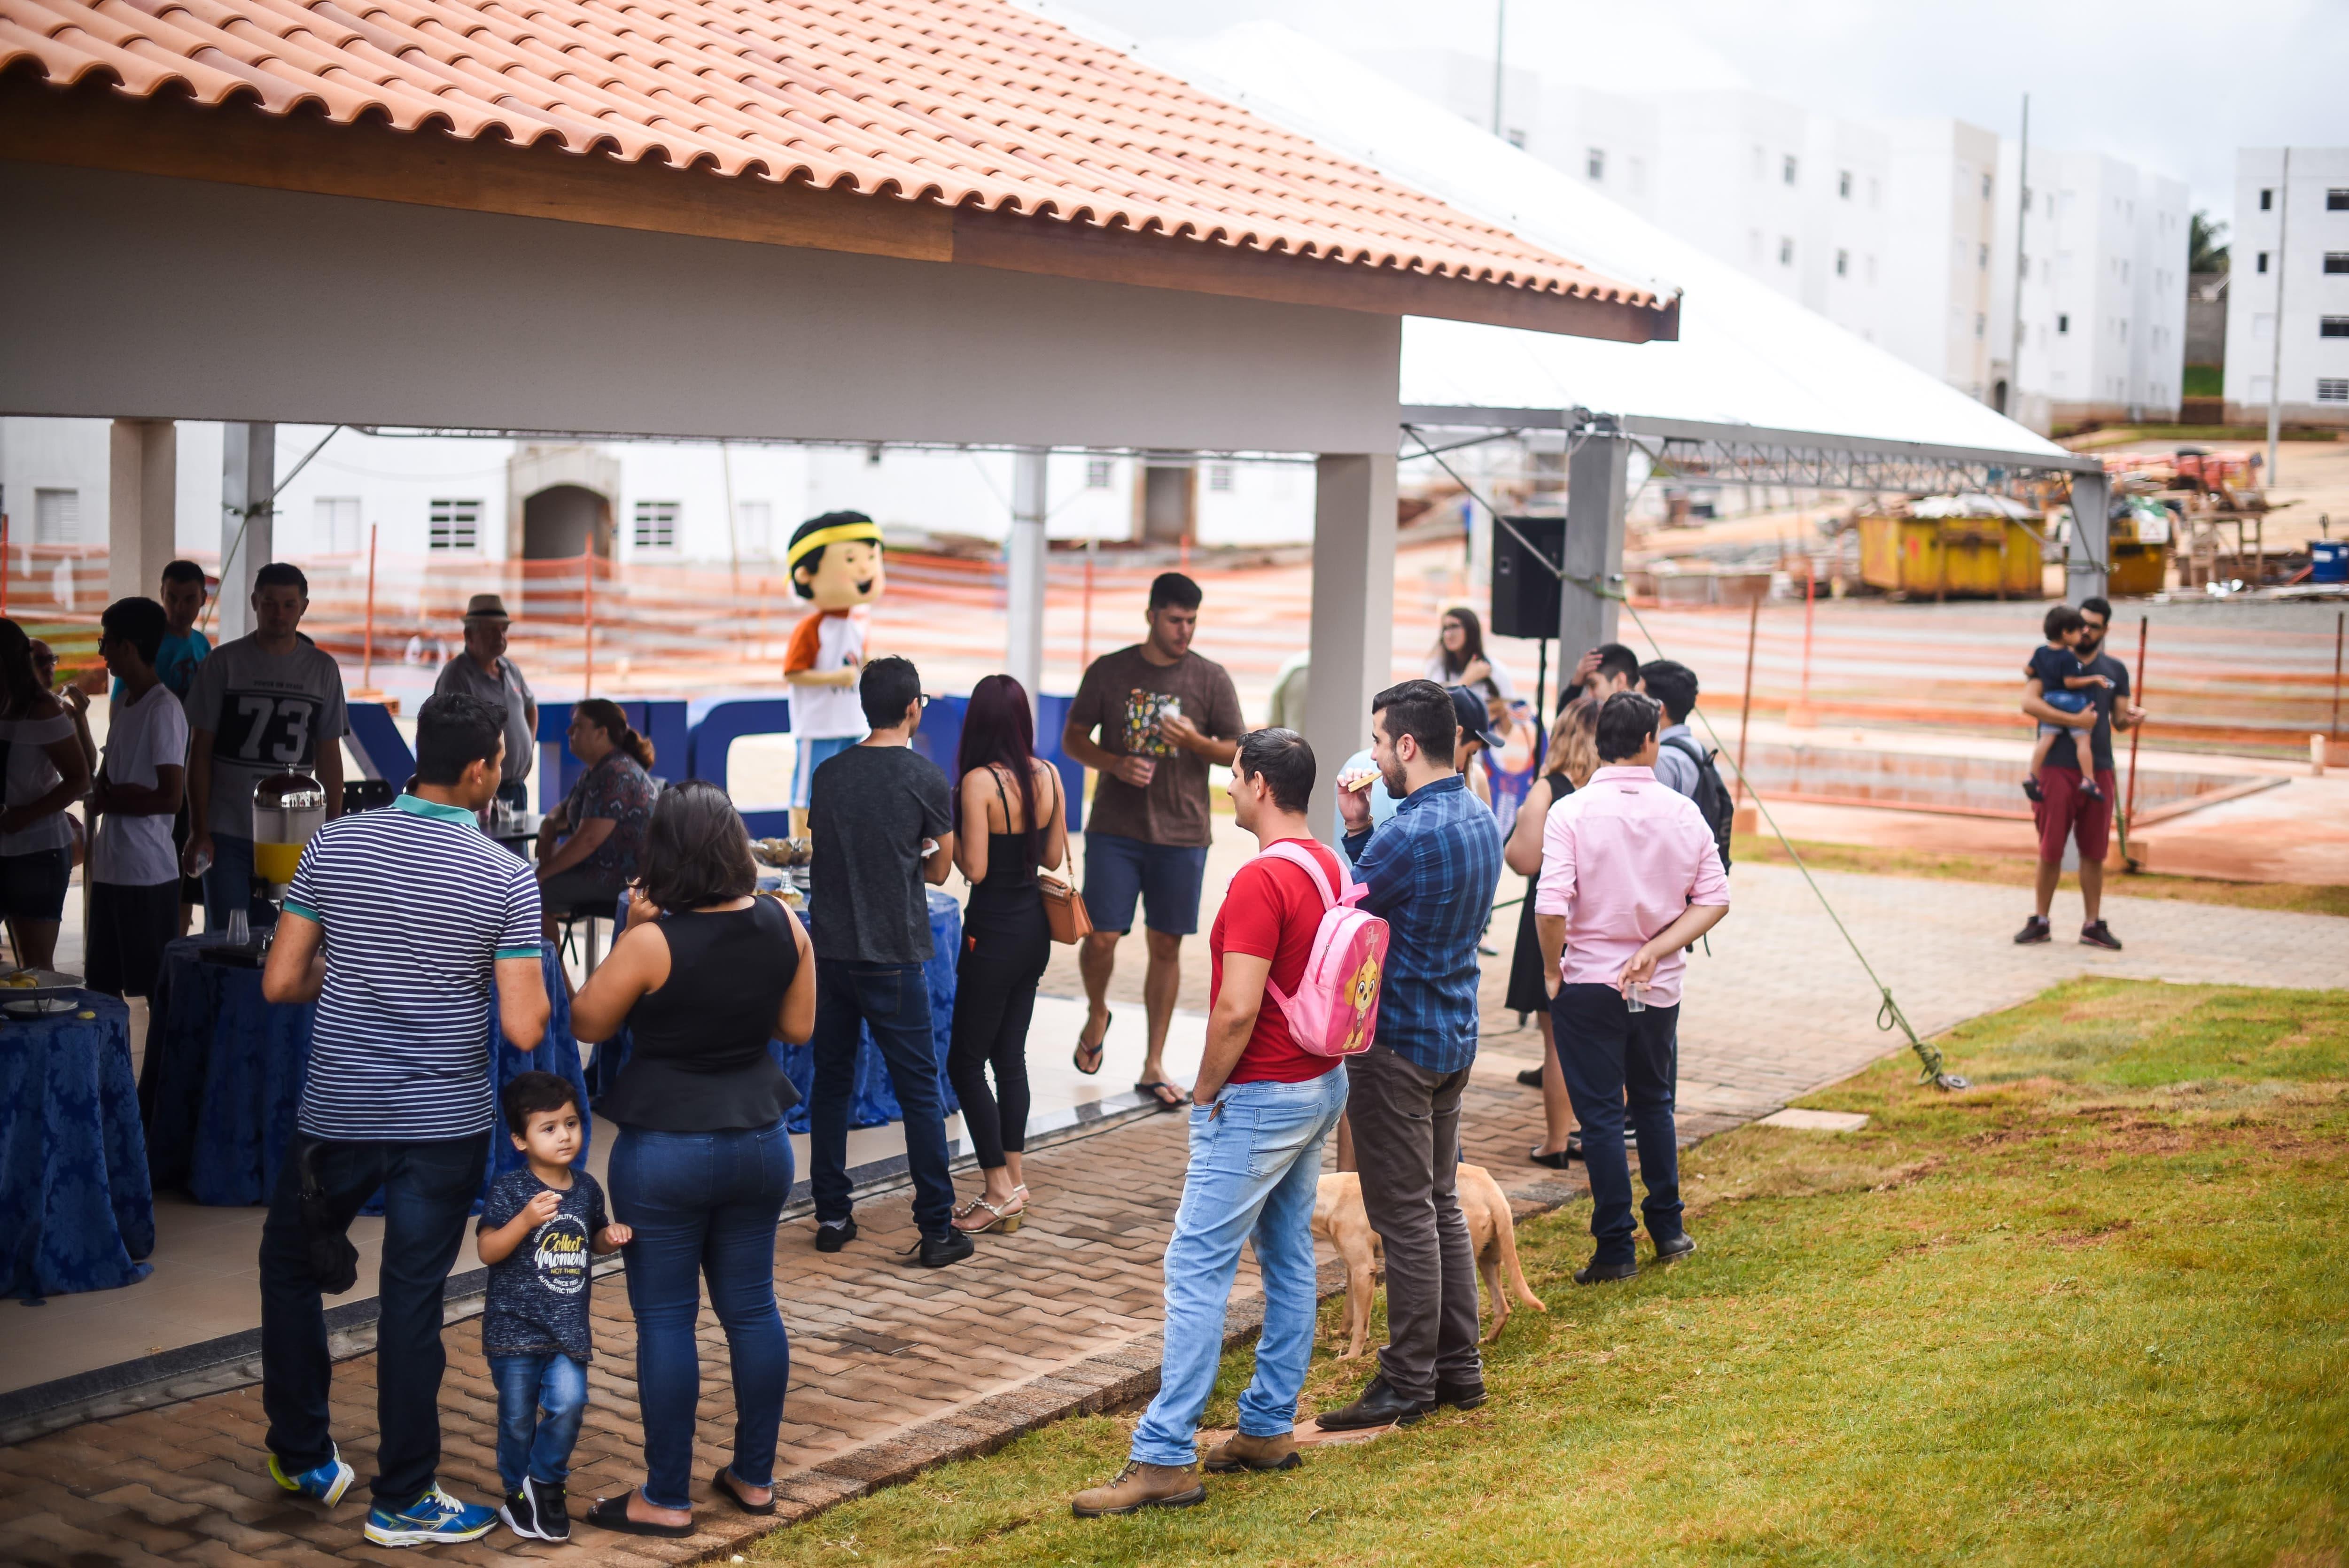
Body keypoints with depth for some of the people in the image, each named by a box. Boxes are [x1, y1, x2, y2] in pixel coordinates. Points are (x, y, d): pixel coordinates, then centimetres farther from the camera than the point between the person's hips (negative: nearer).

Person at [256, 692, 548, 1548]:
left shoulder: (334, 844, -5)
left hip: (335, 1115, 2)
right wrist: (524, 968, 7)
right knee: (413, 1302, 5)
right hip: (443, 1124, -2)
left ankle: (303, 1457, 30)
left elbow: (279, 982, -3)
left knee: (290, 1266, 23)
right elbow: (524, 1028, -13)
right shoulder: (507, 879, -10)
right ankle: (403, 1500, 14)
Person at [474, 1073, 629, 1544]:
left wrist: (611, 1239, -2)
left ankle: (546, 1481, 12)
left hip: (568, 1325, 3)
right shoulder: (508, 1190, -11)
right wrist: (526, 1219, -29)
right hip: (515, 1324, -3)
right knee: (518, 1416, 8)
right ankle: (518, 1492, 29)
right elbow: (487, 1251, -15)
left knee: (569, 1402, -12)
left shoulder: (586, 1188, 4)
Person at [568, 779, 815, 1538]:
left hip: (666, 1148, -5)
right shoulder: (783, 925, -4)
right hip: (759, 1140, 5)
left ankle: (666, 1498, 12)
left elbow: (588, 1022, -4)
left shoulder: (653, 942, -18)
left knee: (666, 1319, 4)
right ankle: (754, 1476, 25)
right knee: (752, 1308, 15)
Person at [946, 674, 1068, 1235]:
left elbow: (974, 868, -18)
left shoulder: (979, 782, -18)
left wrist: (950, 830, -3)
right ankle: (1014, 1185, 18)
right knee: (1010, 1057, 15)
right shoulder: (1048, 775, 0)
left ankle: (999, 1188, 3)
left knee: (965, 1062, 4)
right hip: (1035, 929, 7)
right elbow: (1054, 857, 8)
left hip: (993, 932, -7)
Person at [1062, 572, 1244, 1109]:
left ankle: (1154, 1066, 13)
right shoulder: (1109, 671, 2)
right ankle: (1097, 1016, 27)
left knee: (1166, 945, 3)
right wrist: (1116, 764, -12)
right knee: (1101, 937, -6)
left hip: (1182, 833, 1)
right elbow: (1073, 738, 7)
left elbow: (1238, 751, 5)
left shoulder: (1211, 679, 2)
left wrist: (1195, 742, -15)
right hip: (1115, 829, 0)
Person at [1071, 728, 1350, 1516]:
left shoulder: (1261, 880, -21)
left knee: (1198, 1267, -7)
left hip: (1259, 1097, -10)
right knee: (1289, 1258, 14)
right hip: (1322, 1084, 10)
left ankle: (1164, 1458, -7)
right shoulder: (1330, 868, 8)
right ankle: (1269, 1428, 23)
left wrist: (1205, 1090, -11)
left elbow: (1237, 1010, -25)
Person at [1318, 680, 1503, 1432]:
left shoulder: (1411, 834, -23)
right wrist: (1363, 832, 0)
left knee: (1404, 1214, -1)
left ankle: (1408, 1383, 7)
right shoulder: (1481, 820, 8)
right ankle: (1458, 1366, 24)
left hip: (1398, 1041, -9)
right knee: (1441, 1203, 17)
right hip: (1455, 1036, 9)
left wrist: (1353, 830, -2)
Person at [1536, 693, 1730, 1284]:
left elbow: (1551, 906, -21)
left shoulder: (1572, 812, -13)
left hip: (1589, 984, -4)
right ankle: (1668, 1229, 29)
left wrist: (1552, 970, -5)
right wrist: (1655, 950, -7)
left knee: (1601, 1114, 5)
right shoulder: (1683, 812, -2)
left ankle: (1616, 1249, 8)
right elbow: (1714, 900, -3)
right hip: (1661, 987, 4)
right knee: (1653, 1103, 22)